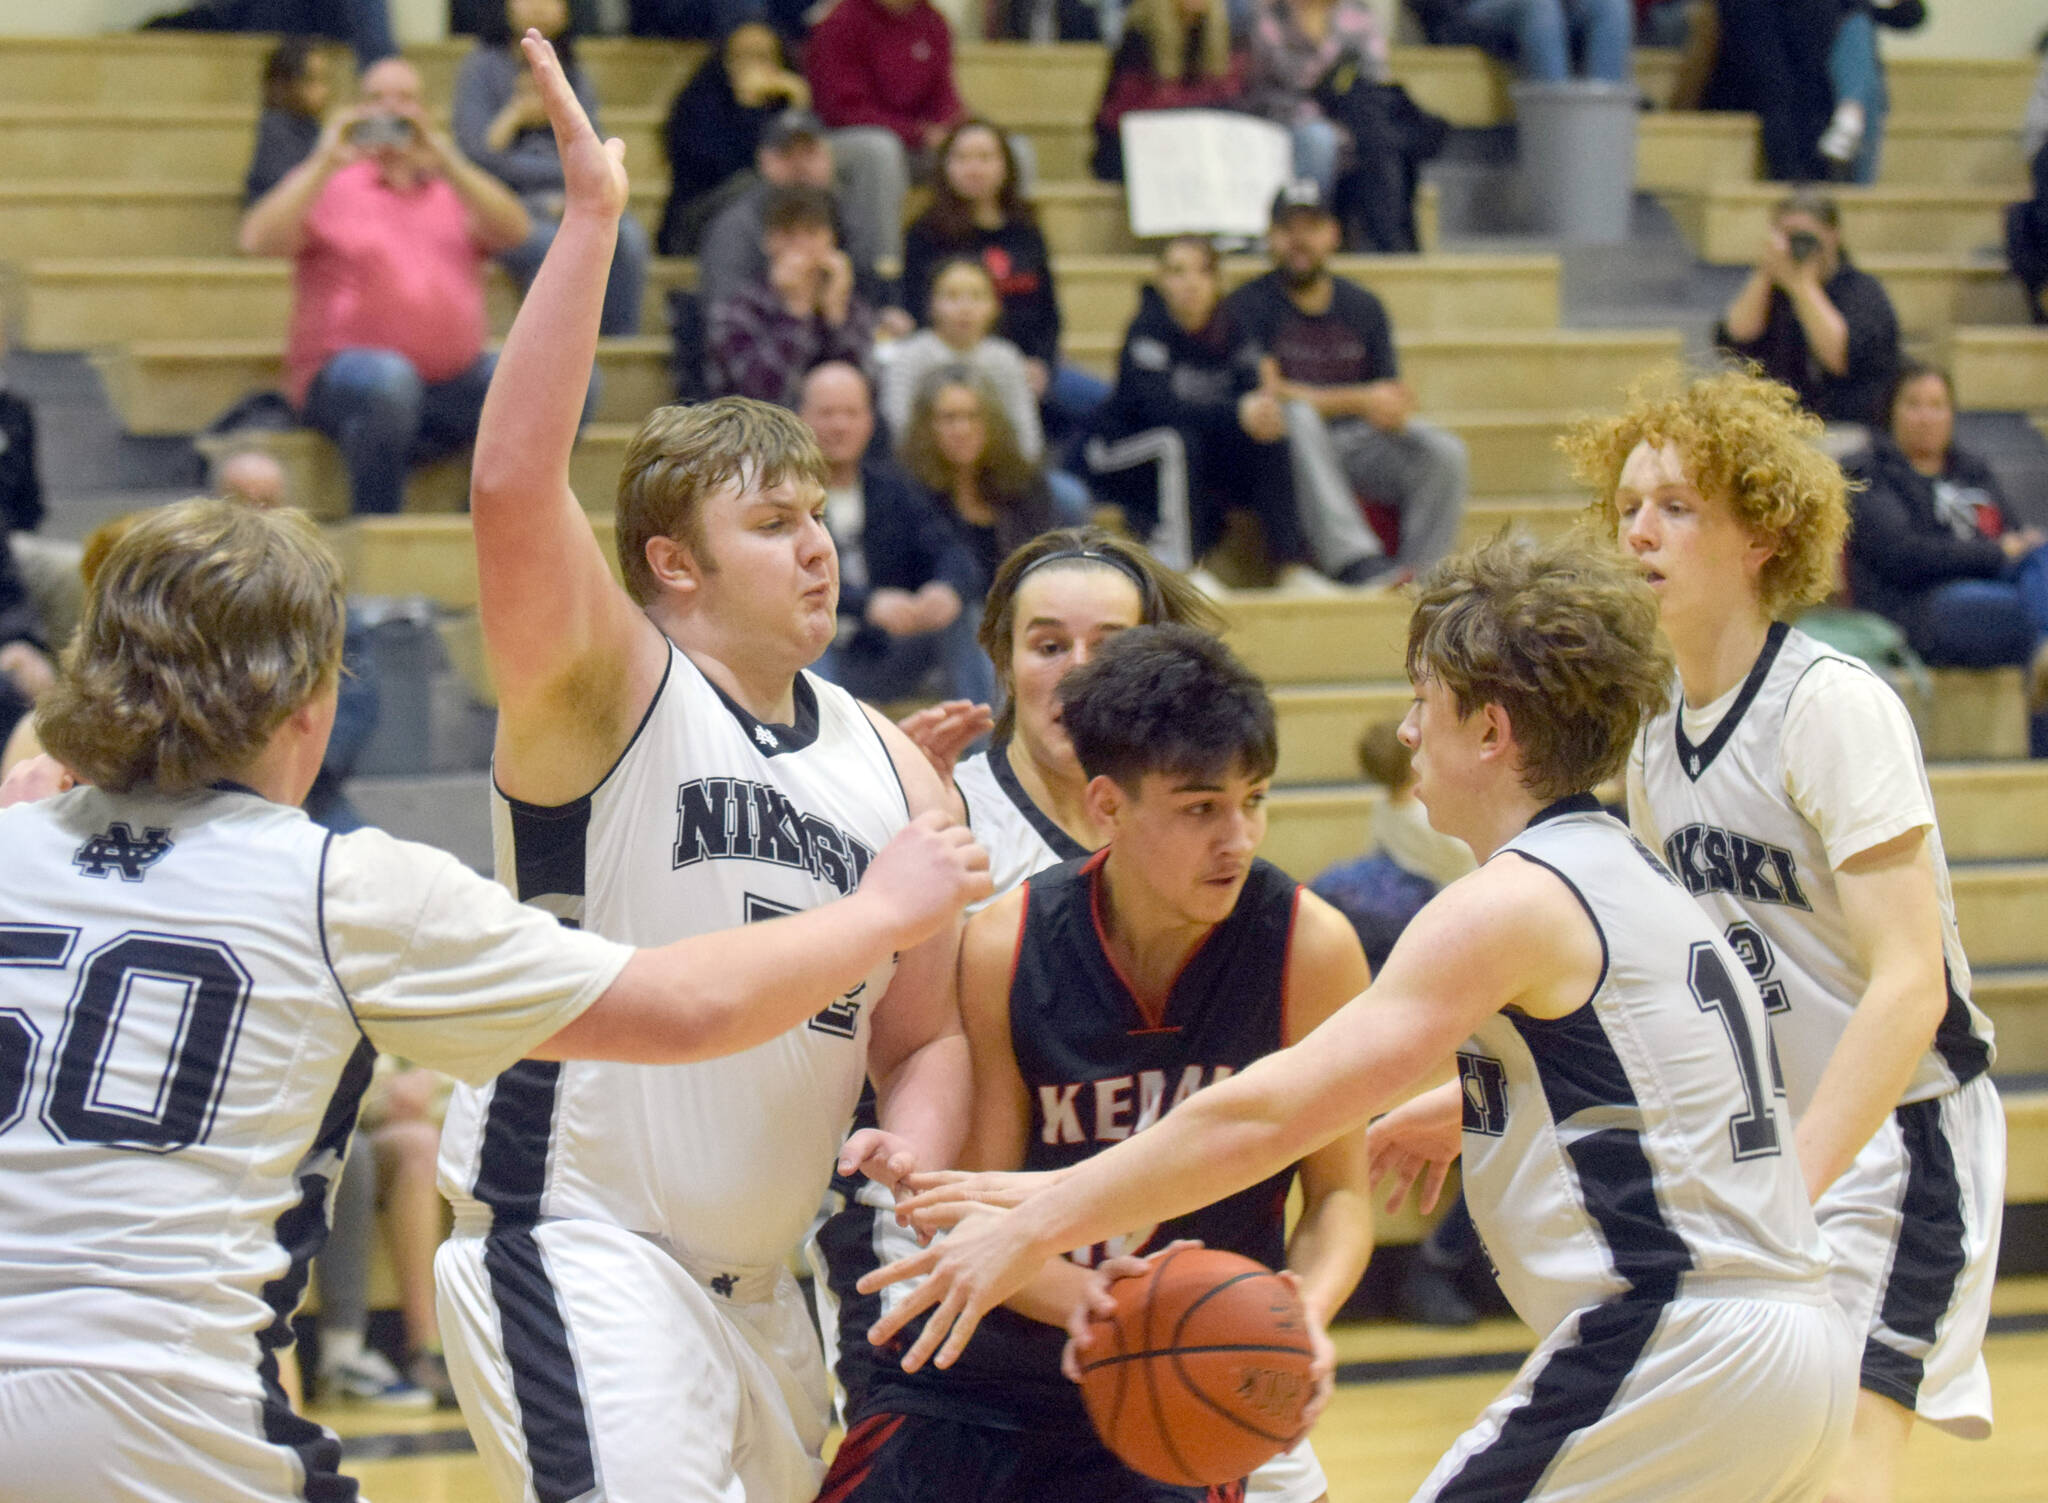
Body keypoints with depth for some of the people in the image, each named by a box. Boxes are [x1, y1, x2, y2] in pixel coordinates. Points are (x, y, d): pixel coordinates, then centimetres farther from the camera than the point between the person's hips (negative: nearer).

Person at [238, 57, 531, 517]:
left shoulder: (456, 185, 19)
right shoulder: (327, 183, 10)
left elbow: (512, 232, -2)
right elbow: (258, 240, -8)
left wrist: (444, 162, -14)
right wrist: (324, 164, -13)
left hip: (456, 379, 4)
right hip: (343, 372, -4)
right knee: (389, 377, -40)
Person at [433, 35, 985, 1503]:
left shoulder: (893, 768, 10)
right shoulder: (605, 693, -8)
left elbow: (923, 1035, 16)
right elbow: (512, 486, -26)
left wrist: (916, 1147, -8)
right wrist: (593, 211, -28)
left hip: (757, 1278, 8)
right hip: (569, 1251, -8)